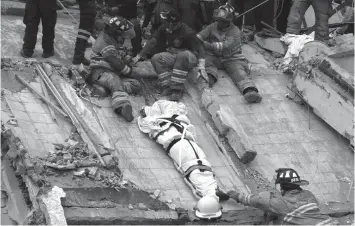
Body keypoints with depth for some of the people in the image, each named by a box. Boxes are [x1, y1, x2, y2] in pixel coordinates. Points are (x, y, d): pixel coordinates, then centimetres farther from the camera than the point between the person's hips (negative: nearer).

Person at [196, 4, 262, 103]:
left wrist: (209, 45, -36)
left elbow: (226, 46, -26)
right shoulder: (213, 27, 5)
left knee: (238, 71, -31)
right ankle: (210, 76, -53)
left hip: (232, 58, -5)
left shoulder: (235, 31, -11)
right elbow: (200, 35, -3)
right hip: (215, 57, 5)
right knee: (206, 60, -26)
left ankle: (250, 91, -57)